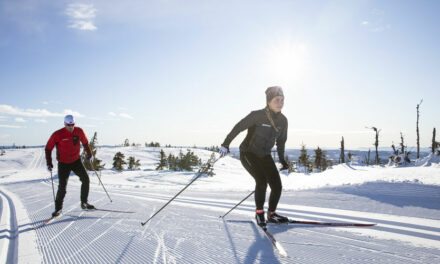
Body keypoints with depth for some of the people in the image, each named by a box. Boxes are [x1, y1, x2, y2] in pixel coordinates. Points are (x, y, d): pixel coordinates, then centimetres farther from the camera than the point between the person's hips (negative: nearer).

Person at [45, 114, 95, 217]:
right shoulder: (57, 135, -17)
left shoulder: (79, 131, -8)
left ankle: (84, 203, 13)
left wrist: (89, 154, 17)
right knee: (62, 186, -8)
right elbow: (48, 148, -5)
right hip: (63, 163, -3)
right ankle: (58, 208, 10)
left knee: (86, 180, -3)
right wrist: (49, 163, -10)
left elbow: (85, 142, 11)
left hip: (76, 161, 3)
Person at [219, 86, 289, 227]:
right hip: (248, 153, -5)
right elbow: (238, 127, -14)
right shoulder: (258, 115, -19)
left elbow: (281, 141, 12)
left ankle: (272, 214, 18)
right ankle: (259, 212, -1)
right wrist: (225, 144, -16)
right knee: (262, 180, -23)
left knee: (277, 185, -4)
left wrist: (282, 160, 17)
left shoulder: (283, 120, -1)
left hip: (265, 156, 6)